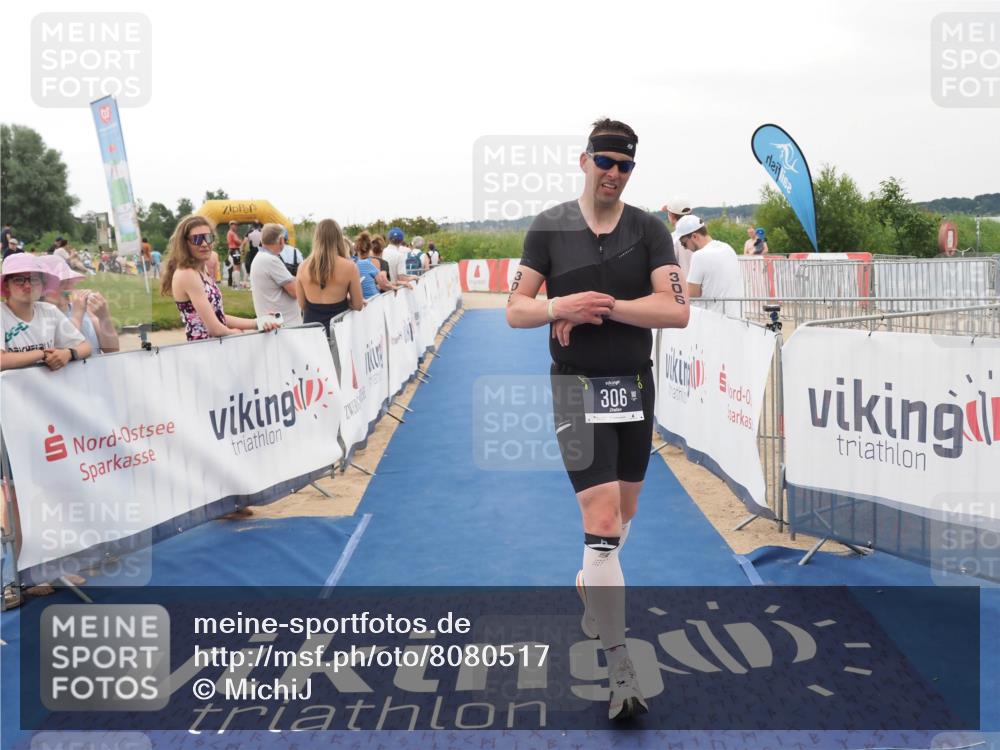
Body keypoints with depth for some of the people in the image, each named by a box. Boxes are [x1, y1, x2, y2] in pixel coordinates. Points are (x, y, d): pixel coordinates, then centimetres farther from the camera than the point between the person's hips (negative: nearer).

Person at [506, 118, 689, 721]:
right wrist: (563, 305, -20)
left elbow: (677, 311, -11)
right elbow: (516, 310, -1)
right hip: (578, 387, -3)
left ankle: (593, 590, 48)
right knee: (601, 520, -12)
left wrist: (603, 305, -18)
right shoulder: (549, 227, 0)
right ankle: (622, 673, -7)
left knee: (623, 512, 18)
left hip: (636, 384, 3)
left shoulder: (649, 229, 1)